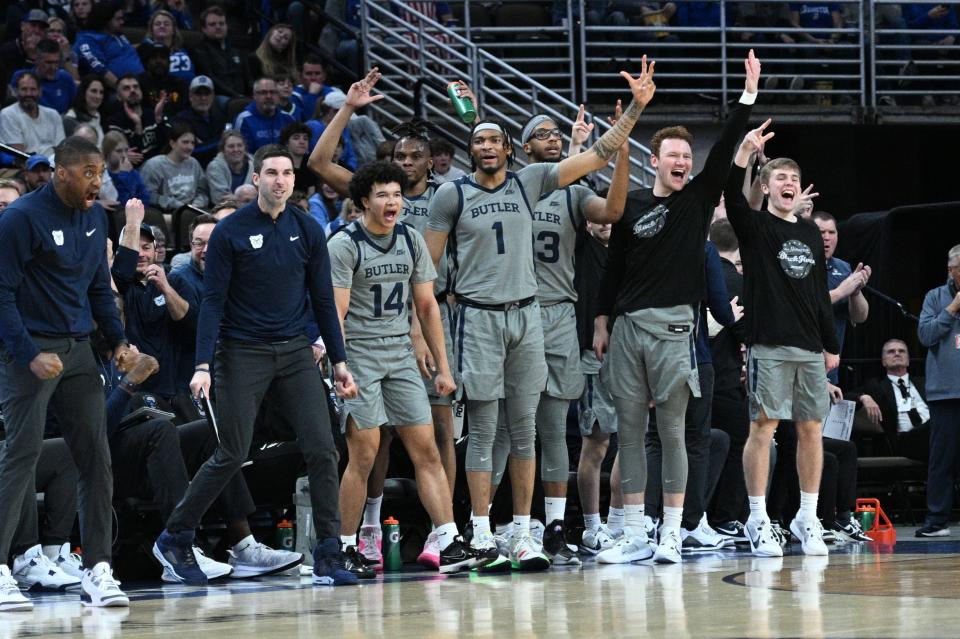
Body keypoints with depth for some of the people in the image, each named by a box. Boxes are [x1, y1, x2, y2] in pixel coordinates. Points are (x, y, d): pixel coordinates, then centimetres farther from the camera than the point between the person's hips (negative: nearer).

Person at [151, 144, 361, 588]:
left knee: (322, 450, -7)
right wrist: (203, 365, -14)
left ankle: (328, 559, -2)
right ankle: (174, 538, 16)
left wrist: (339, 361, 8)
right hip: (243, 355, -3)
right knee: (232, 455, -2)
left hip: (295, 352, 4)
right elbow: (213, 302, -6)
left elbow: (323, 300, 11)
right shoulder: (230, 233, -5)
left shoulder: (308, 231, 6)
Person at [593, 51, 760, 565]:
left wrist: (749, 94, -12)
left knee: (672, 431, -2)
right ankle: (634, 536, 6)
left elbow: (724, 150, -5)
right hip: (627, 326, 2)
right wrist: (601, 322, 8)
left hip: (673, 326, -2)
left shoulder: (699, 199, 5)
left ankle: (671, 534, 0)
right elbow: (614, 266, 13)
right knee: (629, 431, 2)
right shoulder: (631, 205, 9)